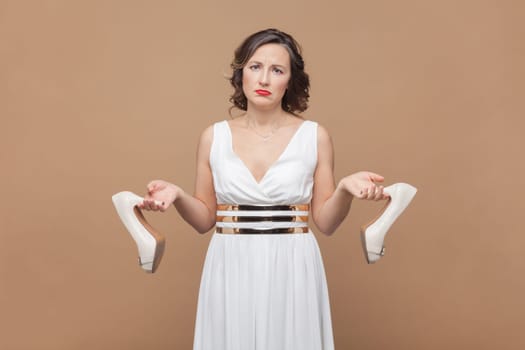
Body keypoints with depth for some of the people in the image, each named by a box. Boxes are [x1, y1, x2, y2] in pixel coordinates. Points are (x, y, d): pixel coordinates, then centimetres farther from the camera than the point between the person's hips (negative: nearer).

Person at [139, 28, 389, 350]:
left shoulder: (315, 137, -2)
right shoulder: (214, 137, 1)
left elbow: (326, 222, 1)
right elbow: (205, 220, 6)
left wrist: (345, 189, -17)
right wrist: (178, 196, -12)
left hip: (292, 274, -1)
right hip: (231, 274, 1)